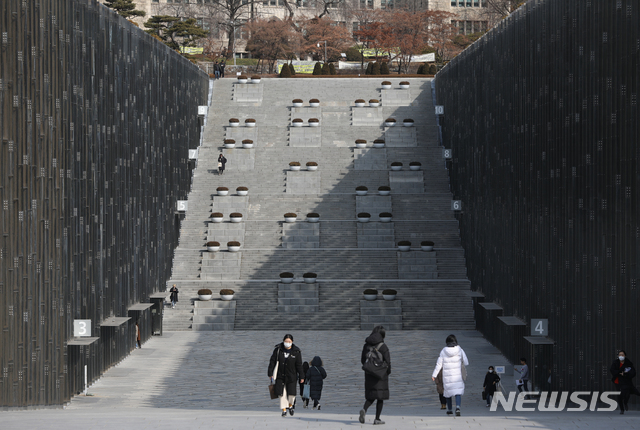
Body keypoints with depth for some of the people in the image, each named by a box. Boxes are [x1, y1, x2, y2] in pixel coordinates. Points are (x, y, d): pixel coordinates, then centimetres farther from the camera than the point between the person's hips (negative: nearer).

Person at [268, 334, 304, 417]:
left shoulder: (296, 352, -5)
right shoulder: (278, 349, -4)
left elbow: (299, 365, -1)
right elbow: (272, 361, 1)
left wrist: (301, 376, -2)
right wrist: (270, 373, -2)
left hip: (291, 376, -1)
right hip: (280, 375, 1)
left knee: (291, 393, -4)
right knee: (282, 393, -1)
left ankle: (290, 405, 27)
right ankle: (284, 410, 12)